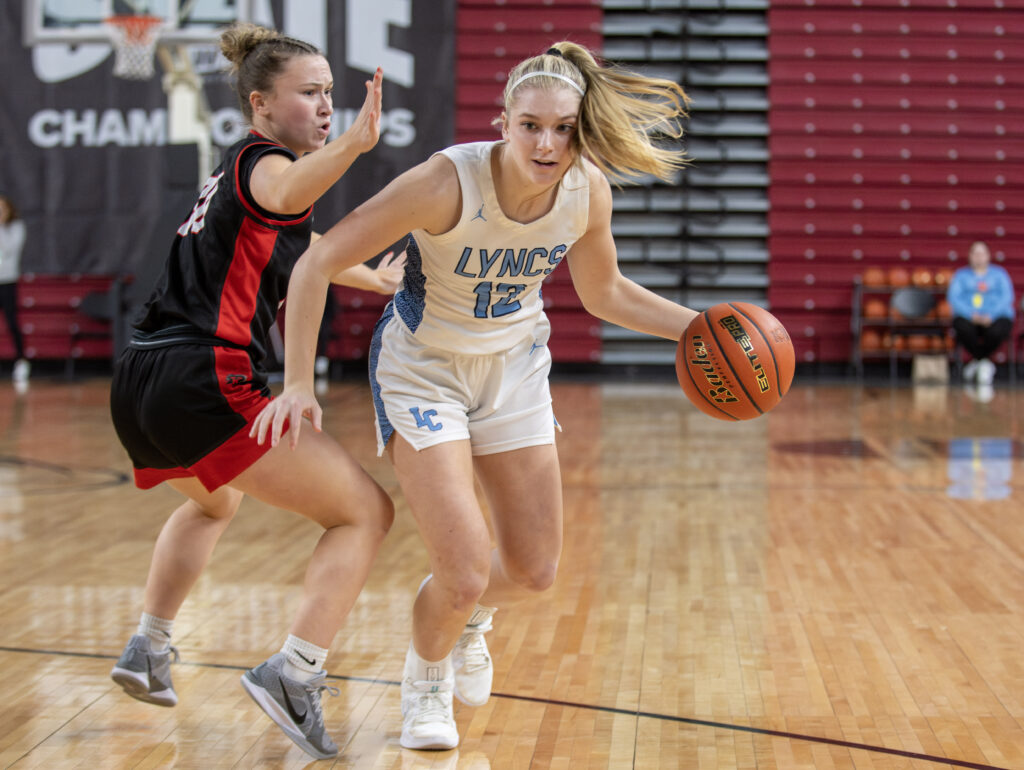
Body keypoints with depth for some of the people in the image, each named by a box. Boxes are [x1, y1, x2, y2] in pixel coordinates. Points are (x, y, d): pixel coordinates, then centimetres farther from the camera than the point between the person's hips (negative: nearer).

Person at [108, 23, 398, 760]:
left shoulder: (237, 169, 24)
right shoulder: (261, 160, -3)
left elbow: (299, 248, 44)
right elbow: (284, 192, -32)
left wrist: (380, 279, 57)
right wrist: (355, 143, -50)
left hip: (140, 385, 10)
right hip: (205, 383, -10)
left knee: (212, 502, 39)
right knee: (366, 510, -4)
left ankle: (147, 649, 36)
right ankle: (294, 673, -16)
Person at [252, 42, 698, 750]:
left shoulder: (588, 189, -16)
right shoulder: (448, 182, -31)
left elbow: (604, 294, 5)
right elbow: (318, 263, -26)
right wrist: (299, 384, -30)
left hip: (514, 367, 5)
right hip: (423, 366, -5)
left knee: (534, 572, 7)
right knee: (465, 574, -14)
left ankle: (470, 618, 45)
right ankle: (425, 681, 22)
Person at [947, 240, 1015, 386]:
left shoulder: (999, 273, 15)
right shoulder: (961, 275, 15)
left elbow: (1007, 298, 1)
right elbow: (953, 298, 0)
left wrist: (991, 316, -18)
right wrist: (972, 315, -18)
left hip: (996, 317, 0)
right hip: (967, 317, 0)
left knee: (996, 331, -37)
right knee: (963, 328, -36)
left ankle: (977, 361, -9)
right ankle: (985, 363, -17)